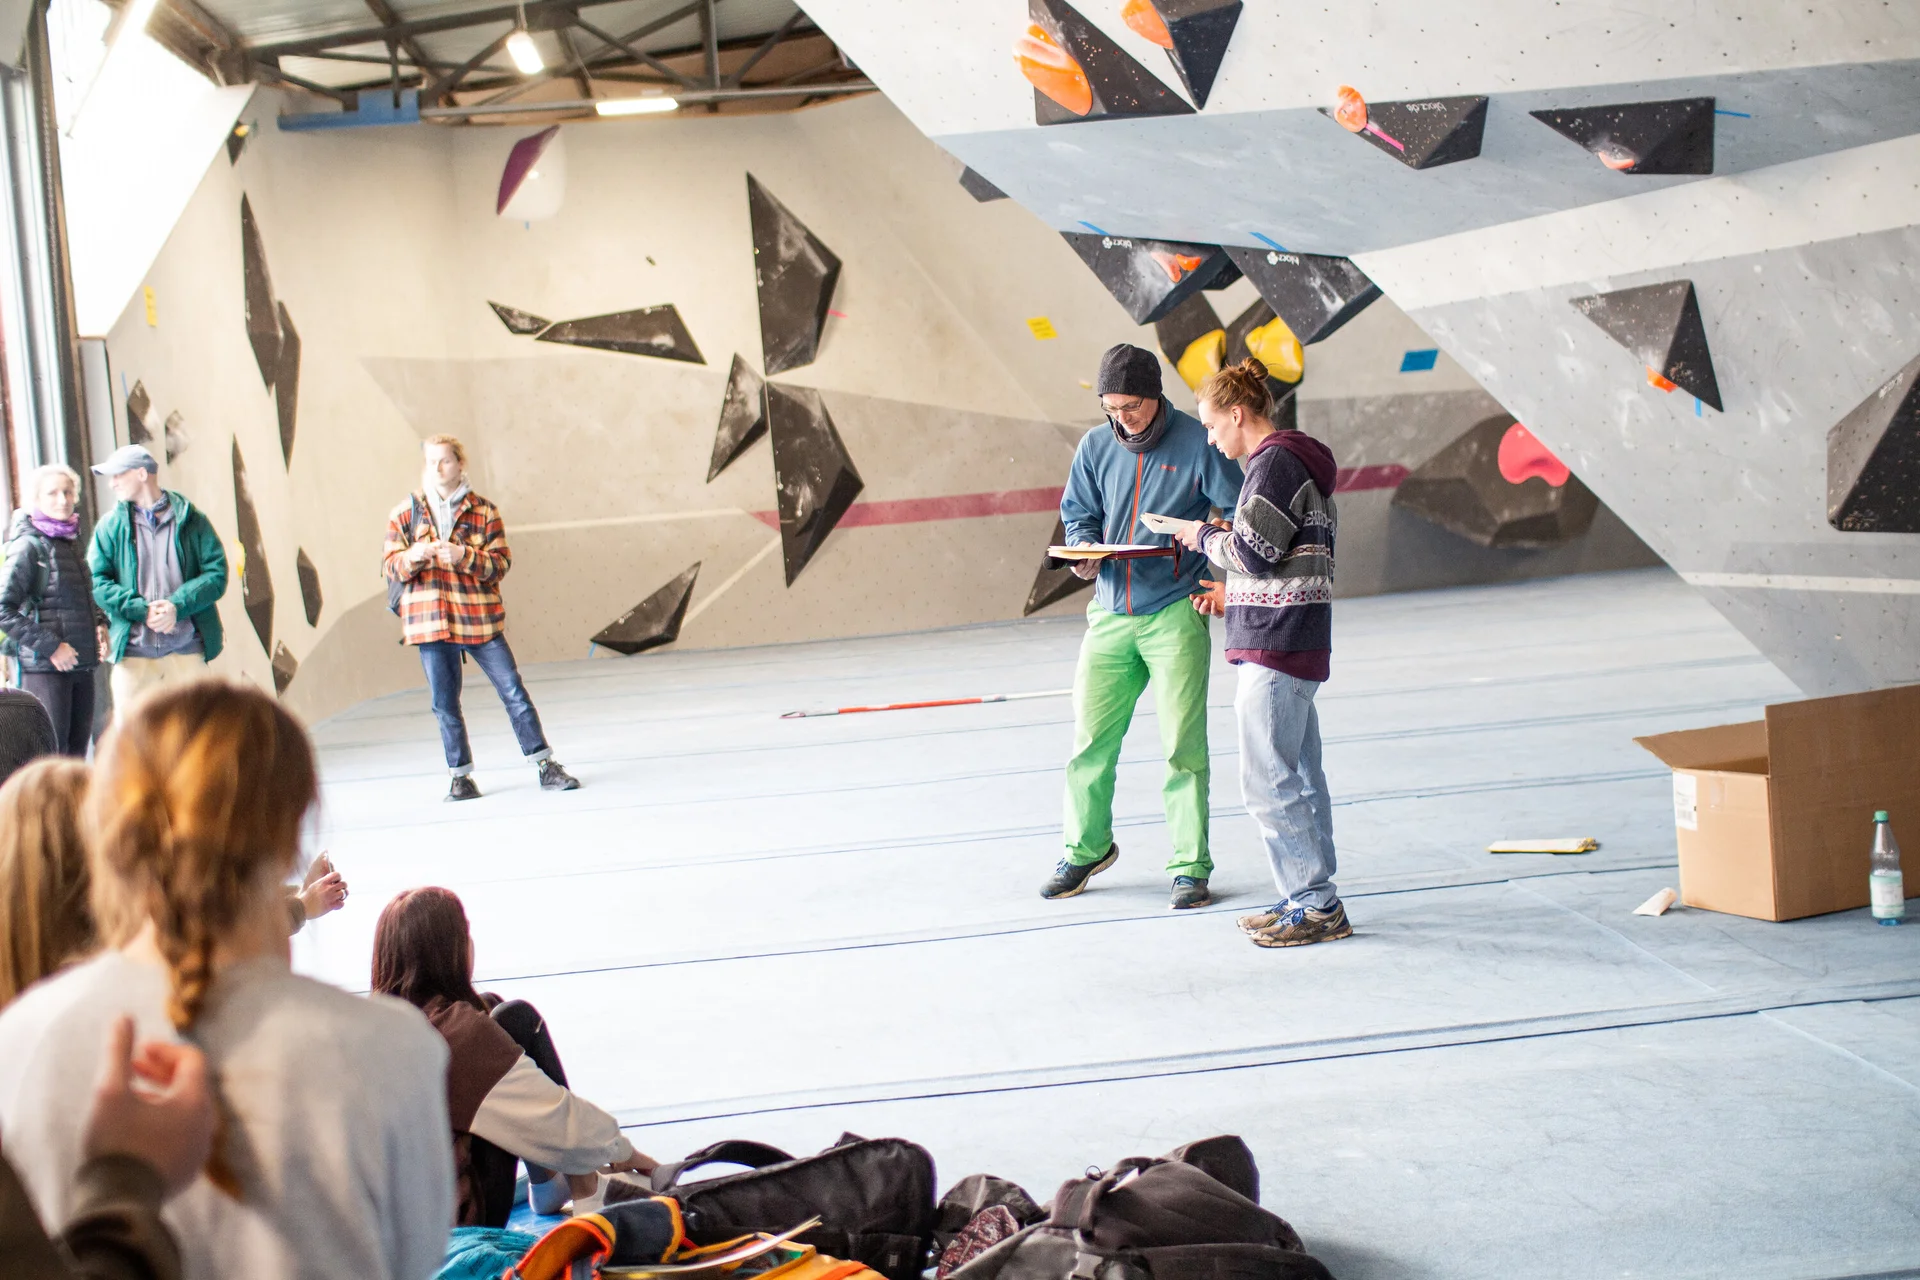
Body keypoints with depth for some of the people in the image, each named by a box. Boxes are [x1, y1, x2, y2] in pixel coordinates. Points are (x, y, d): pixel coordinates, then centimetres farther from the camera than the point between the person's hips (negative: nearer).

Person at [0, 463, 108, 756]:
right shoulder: (29, 546, -8)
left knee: (77, 752, 10)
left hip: (81, 666, 8)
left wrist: (99, 622, 10)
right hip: (44, 669, -8)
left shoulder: (71, 542, 15)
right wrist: (50, 647, -17)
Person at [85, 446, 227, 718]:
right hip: (132, 651, 0)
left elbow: (217, 573, -1)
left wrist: (177, 606, -15)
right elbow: (97, 582, 0)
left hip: (187, 652, 0)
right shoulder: (111, 526, 8)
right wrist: (142, 610, -13)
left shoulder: (191, 520, 5)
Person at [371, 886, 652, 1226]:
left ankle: (546, 1181, 17)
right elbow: (560, 1123, -12)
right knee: (517, 1020, 1)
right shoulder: (461, 1030, -19)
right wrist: (622, 1150, 5)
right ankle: (581, 1184, 9)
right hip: (462, 1221, -7)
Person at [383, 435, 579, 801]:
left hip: (480, 619, -1)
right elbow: (391, 567, 3)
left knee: (514, 691, -2)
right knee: (445, 704, 5)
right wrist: (413, 557, -19)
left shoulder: (483, 512, 3)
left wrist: (464, 556, -19)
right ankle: (461, 776, 16)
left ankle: (545, 766, 4)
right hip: (431, 620, 1)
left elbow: (501, 563, -2)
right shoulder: (405, 514, 6)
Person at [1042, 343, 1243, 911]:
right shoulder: (1096, 447, 7)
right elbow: (1077, 512, 18)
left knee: (1183, 745, -3)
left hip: (1176, 615, -4)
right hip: (1110, 615, 4)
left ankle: (1189, 866, 8)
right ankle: (1086, 848, 26)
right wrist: (1084, 551, -2)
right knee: (1090, 739, 6)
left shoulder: (1197, 443, -5)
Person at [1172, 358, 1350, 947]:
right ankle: (1314, 898, 19)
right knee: (1298, 777, 13)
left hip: (1276, 647, -11)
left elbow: (1253, 550, -18)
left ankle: (1317, 905, -4)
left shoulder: (1276, 462, -13)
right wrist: (1234, 595, 18)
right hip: (1296, 644, 11)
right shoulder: (1298, 461, 18)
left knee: (1266, 780, -8)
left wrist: (1202, 536, -1)